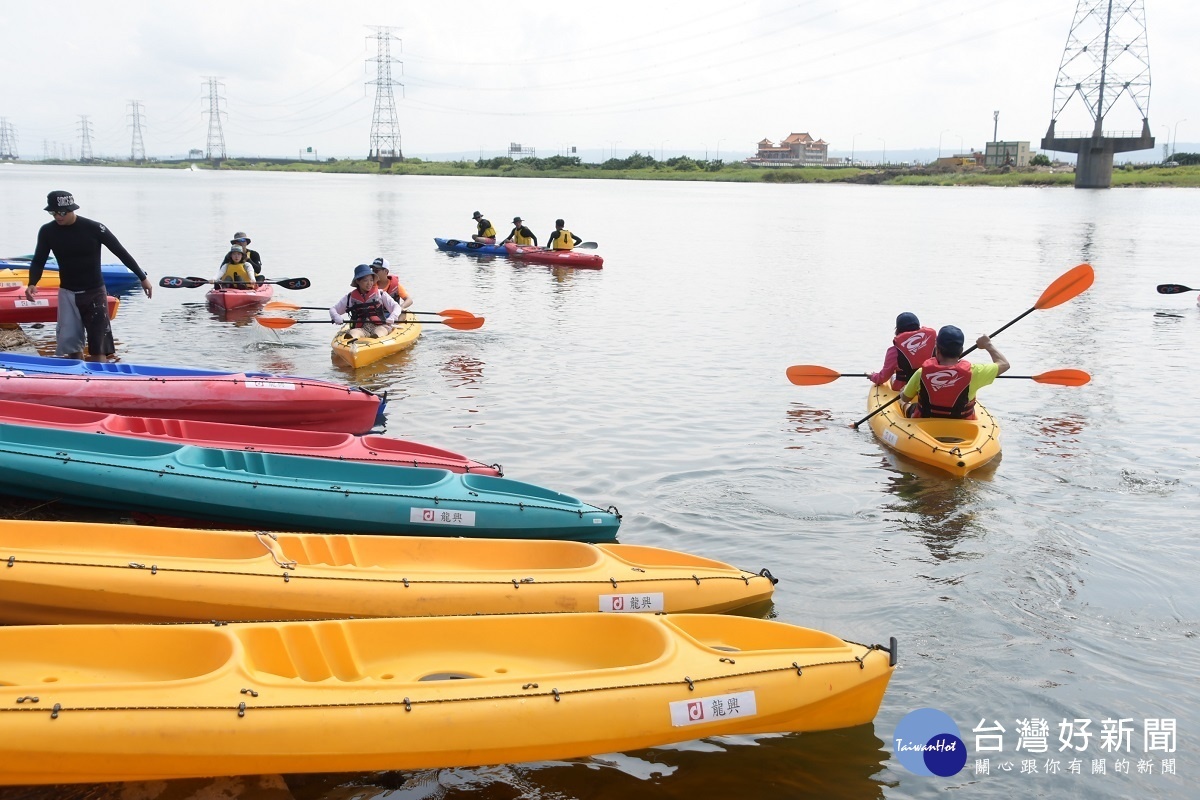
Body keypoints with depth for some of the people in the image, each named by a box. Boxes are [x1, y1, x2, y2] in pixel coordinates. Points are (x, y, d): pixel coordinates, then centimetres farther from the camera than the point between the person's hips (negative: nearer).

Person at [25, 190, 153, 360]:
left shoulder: (94, 228, -14)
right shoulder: (47, 231, -4)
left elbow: (121, 252, -7)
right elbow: (38, 261, 4)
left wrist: (142, 278, -5)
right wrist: (32, 284, -15)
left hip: (95, 293, -3)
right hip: (67, 293, 3)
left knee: (98, 346, -5)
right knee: (69, 342, 2)